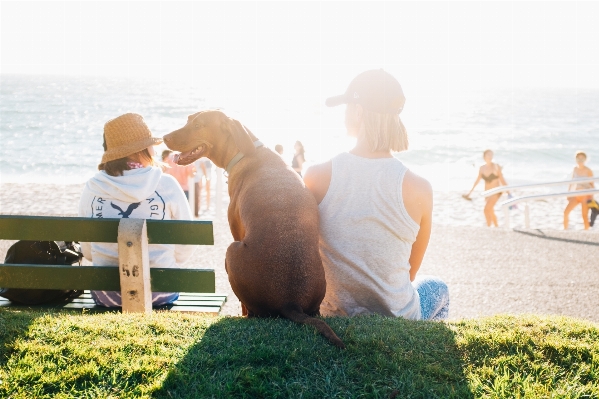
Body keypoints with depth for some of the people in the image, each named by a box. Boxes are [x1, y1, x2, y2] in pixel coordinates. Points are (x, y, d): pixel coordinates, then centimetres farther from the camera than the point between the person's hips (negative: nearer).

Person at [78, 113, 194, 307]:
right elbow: (185, 249, -2)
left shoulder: (92, 187, -5)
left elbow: (87, 251, 4)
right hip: (158, 292, -2)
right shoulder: (166, 185, -10)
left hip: (105, 294, 2)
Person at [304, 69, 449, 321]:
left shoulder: (317, 177, -16)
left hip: (333, 317, 1)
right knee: (437, 288, 34)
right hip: (397, 317, -1)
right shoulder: (418, 189, -17)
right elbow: (411, 272, -2)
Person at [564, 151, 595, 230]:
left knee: (585, 216, -3)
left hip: (585, 196, -5)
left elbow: (592, 184, -6)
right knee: (566, 212, -3)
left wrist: (591, 197, -11)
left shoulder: (588, 170, -10)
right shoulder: (575, 169, 5)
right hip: (576, 196, 5)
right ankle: (565, 230, 11)